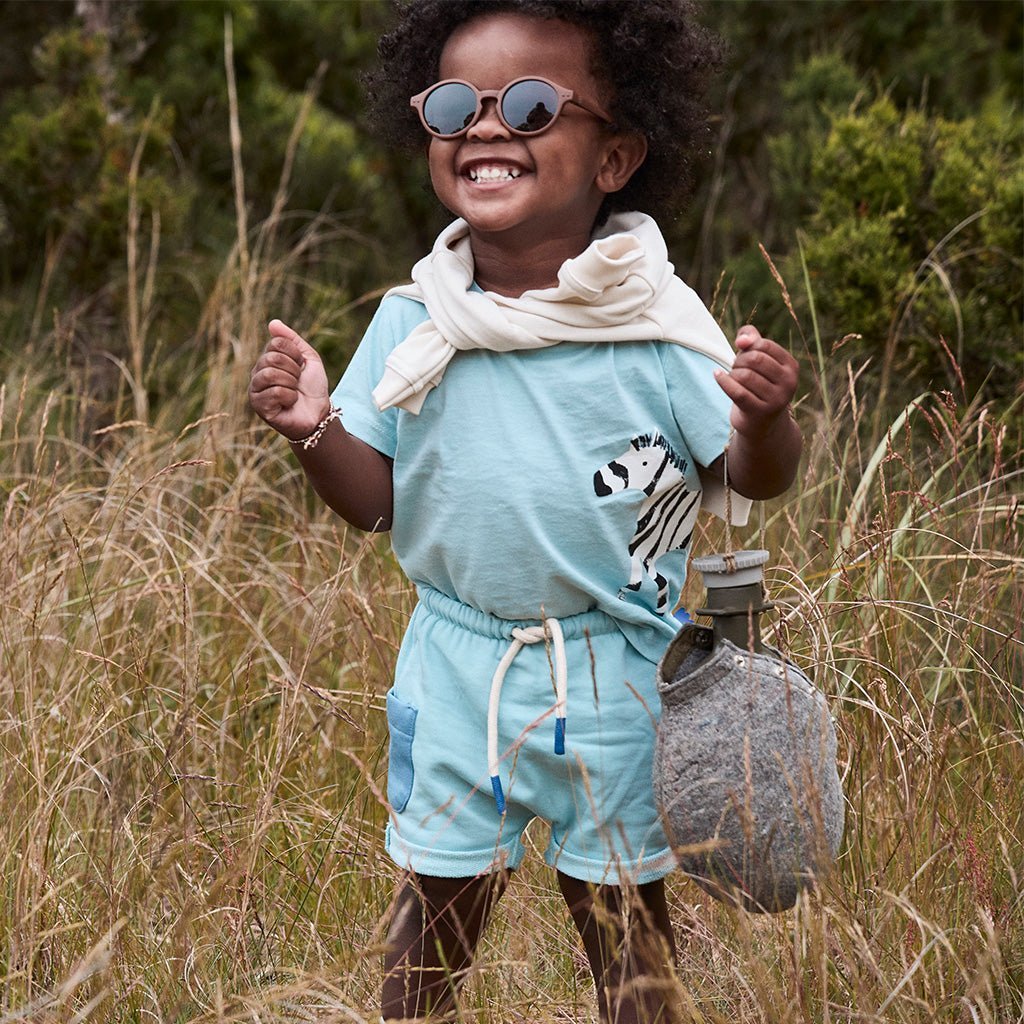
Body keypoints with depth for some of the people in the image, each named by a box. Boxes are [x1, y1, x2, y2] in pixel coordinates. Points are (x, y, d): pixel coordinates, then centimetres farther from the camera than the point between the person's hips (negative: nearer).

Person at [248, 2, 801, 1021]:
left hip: (614, 676, -2)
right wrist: (314, 428, -18)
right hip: (455, 667, 2)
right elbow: (374, 500, 1)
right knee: (435, 899, 12)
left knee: (624, 905, 11)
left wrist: (765, 419, -29)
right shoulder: (411, 326, -4)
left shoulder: (655, 323, -10)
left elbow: (750, 478, -7)